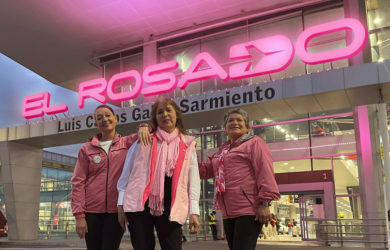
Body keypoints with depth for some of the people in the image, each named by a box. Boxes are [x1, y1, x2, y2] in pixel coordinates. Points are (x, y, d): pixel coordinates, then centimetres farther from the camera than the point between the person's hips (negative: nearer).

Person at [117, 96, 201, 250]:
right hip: (139, 205, 0)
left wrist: (194, 211, -2)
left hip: (171, 209, 0)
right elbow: (126, 174, 9)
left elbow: (193, 180, 6)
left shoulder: (187, 145, 10)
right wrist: (121, 205, 4)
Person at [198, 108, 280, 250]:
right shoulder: (222, 151, 23)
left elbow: (265, 173, -9)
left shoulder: (254, 143, 1)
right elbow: (204, 170, 21)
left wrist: (265, 203, -18)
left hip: (249, 210, -7)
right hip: (228, 213, 7)